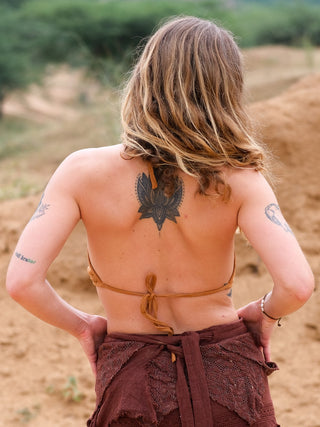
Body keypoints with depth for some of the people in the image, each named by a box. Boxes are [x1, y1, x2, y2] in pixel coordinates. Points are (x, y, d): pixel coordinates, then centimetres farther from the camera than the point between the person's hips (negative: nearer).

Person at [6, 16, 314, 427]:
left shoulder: (82, 171, -12)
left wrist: (80, 324, 1)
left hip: (132, 390, 0)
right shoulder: (237, 181, -13)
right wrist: (265, 312, 0)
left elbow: (21, 281, -17)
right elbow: (297, 284, -22)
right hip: (228, 380, 0)